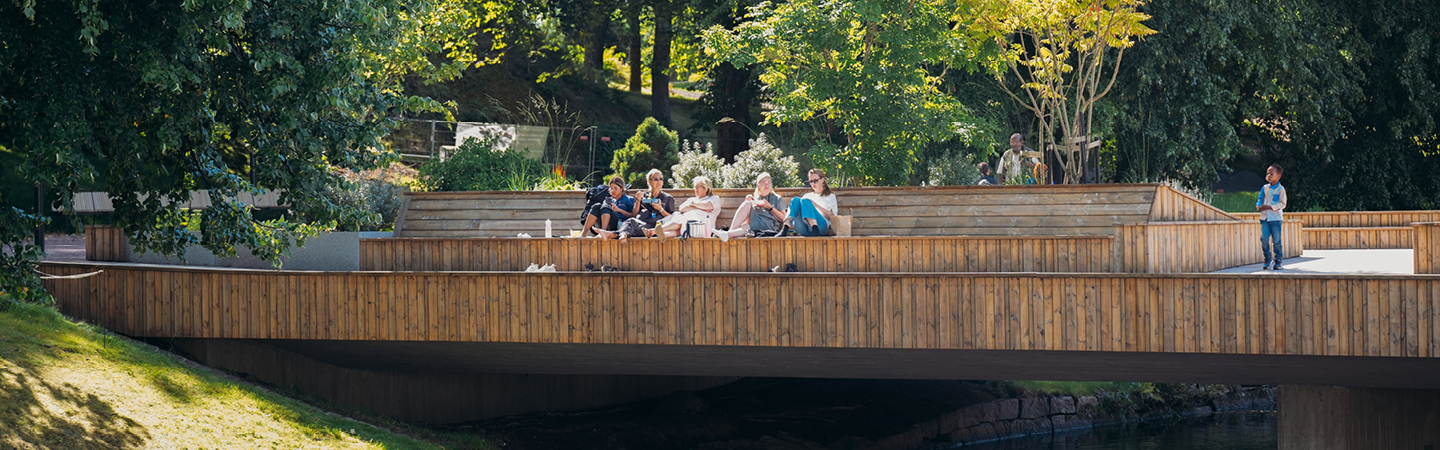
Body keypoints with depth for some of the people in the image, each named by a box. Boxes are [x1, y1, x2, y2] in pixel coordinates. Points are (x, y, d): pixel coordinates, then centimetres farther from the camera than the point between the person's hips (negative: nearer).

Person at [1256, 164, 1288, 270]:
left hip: (1276, 218, -4)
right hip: (1264, 217, 4)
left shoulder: (1280, 189, -3)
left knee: (1276, 240, -2)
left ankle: (1278, 260, 7)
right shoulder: (1265, 188, 12)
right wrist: (1259, 206, -6)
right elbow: (1260, 199, 18)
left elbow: (1282, 204, -8)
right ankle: (1267, 258, 7)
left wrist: (1269, 207, -18)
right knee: (1264, 238, -6)